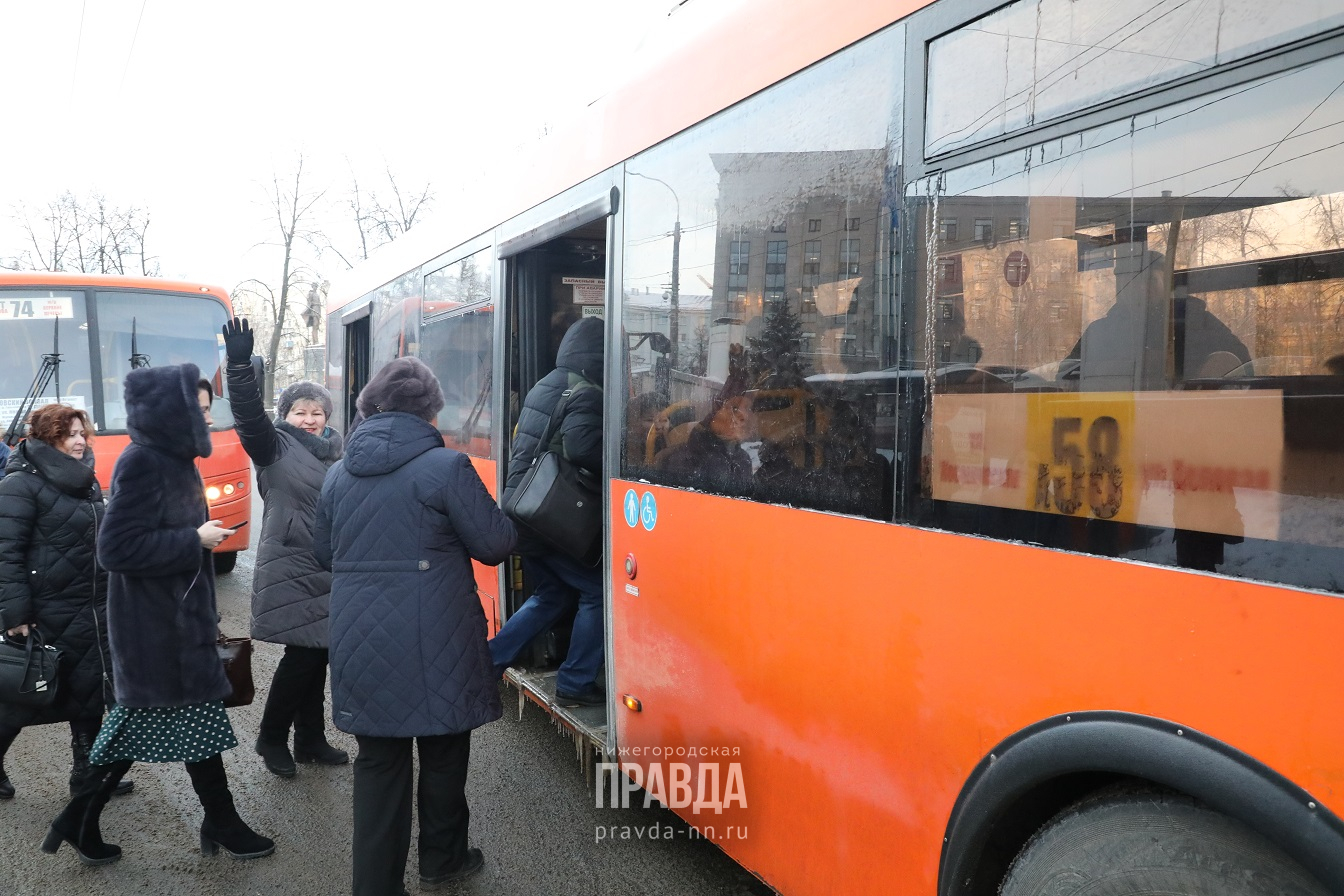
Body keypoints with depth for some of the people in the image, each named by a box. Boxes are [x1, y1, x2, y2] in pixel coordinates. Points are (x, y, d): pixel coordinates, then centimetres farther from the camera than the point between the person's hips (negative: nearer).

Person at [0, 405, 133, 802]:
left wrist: (113, 596, 19)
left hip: (93, 609, 7)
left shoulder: (87, 482, 12)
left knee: (91, 692, 10)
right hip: (47, 613, -7)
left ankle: (87, 771, 21)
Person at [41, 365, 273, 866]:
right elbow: (117, 548, -23)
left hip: (178, 616, 9)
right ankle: (222, 825, 19)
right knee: (198, 718, 4)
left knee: (139, 721, 16)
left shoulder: (173, 460, 10)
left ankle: (81, 822, 27)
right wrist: (196, 539, -19)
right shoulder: (142, 463, -18)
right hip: (158, 624, -9)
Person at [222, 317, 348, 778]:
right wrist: (239, 365, -35)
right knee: (302, 655, -4)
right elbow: (249, 415, -23)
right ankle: (271, 738, 16)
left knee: (317, 656, 13)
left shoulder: (335, 452, 11)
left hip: (329, 573, 6)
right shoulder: (275, 447, -4)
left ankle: (311, 740, 26)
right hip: (290, 573, -6)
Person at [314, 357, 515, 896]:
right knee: (443, 754, 15)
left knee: (378, 762, 10)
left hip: (359, 644, 4)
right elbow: (495, 544, -9)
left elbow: (325, 553, 15)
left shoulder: (339, 473, 5)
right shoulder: (445, 467, -12)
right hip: (434, 645, -4)